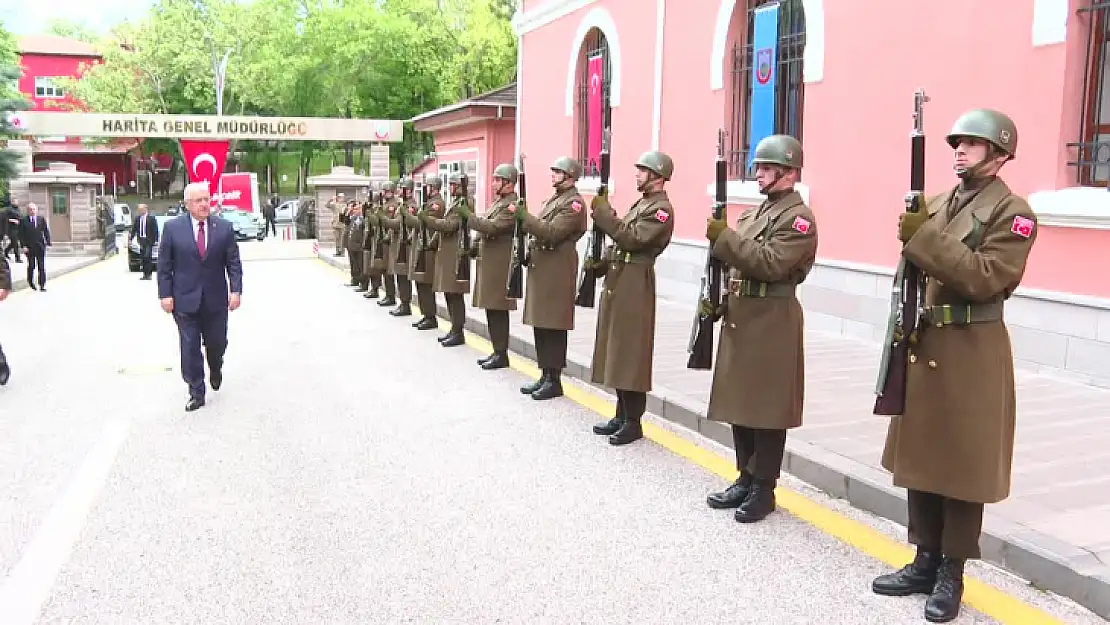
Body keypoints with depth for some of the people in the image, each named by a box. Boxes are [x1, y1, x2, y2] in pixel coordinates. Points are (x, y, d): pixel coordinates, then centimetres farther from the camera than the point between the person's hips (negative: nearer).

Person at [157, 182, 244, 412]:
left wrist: (236, 290, -8)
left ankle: (216, 370, 45)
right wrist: (165, 294, -6)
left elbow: (234, 263, 1)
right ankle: (196, 393, 13)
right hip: (185, 299, -1)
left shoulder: (224, 228, 0)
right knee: (190, 348, 2)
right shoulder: (173, 228, -2)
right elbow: (164, 265, 0)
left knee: (217, 343, 12)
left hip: (216, 300, 1)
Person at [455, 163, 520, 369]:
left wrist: (466, 213, -19)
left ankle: (502, 354, 2)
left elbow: (491, 228, -25)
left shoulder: (512, 205, -14)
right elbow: (484, 228, 24)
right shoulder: (498, 202, 18)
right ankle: (496, 351, 21)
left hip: (500, 266, -10)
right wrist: (473, 246, 10)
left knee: (498, 310, -5)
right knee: (491, 309, 13)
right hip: (488, 264, 10)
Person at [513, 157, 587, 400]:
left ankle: (554, 380, 4)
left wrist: (522, 214, -21)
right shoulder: (553, 199, 19)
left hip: (557, 270, -9)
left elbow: (551, 233, -21)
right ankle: (545, 375, 20)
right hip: (540, 267, 9)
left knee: (553, 326, -4)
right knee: (539, 324, 11)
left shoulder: (574, 203, -11)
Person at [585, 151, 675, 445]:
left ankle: (633, 422, 2)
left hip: (634, 286, -10)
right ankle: (622, 415, 22)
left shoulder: (662, 209, -11)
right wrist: (601, 262, 8)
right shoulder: (642, 203, 20)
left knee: (630, 353, -6)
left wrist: (604, 213, -18)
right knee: (616, 351, 13)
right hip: (617, 282, 10)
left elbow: (632, 239, -22)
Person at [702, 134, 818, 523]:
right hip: (740, 318, 9)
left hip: (772, 324, -9)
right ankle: (745, 478, 24)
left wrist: (724, 237, -22)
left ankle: (763, 488, 10)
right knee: (740, 402, 13)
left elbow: (771, 264, -23)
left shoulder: (799, 218, -10)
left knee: (766, 408, -1)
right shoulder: (754, 213, 18)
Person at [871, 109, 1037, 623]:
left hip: (972, 353, -7)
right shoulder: (940, 203, 13)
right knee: (919, 456, 12)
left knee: (962, 465, 3)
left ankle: (951, 574, 16)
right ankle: (925, 562, 25)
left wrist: (925, 237, -23)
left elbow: (984, 278, -21)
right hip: (925, 344, 7)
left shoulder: (1013, 212, -8)